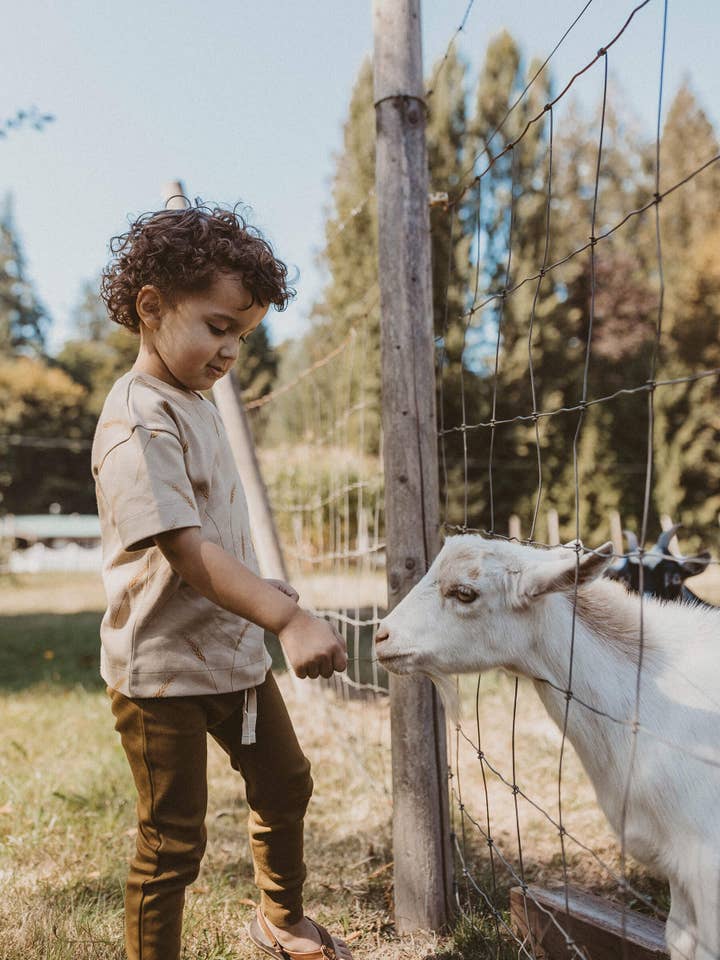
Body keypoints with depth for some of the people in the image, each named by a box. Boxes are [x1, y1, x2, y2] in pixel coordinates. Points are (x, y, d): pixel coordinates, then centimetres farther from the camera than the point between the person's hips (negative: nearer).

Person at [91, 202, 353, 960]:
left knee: (284, 786, 22)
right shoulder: (138, 419, -20)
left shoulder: (199, 408, 9)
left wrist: (266, 600, 19)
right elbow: (185, 548, -29)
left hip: (233, 651, 10)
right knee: (172, 842, 3)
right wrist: (290, 619, -37)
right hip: (162, 669, -9)